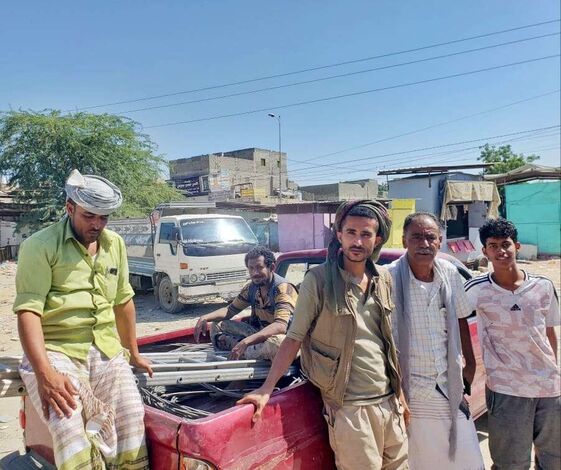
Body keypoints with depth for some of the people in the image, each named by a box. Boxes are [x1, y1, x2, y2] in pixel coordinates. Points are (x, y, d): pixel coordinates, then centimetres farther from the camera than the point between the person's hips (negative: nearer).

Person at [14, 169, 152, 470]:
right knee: (69, 426, -27)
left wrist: (133, 354, 24)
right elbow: (28, 310, -13)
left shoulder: (115, 245, 11)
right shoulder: (40, 246, -5)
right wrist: (45, 373, -25)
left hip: (106, 349, 4)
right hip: (55, 351, -4)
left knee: (132, 419, -11)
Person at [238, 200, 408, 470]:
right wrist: (266, 390, -15)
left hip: (389, 402, 6)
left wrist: (400, 393, 16)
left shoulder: (384, 280, 3)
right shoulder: (319, 280, -13)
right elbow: (294, 338, -10)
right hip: (350, 408, -5)